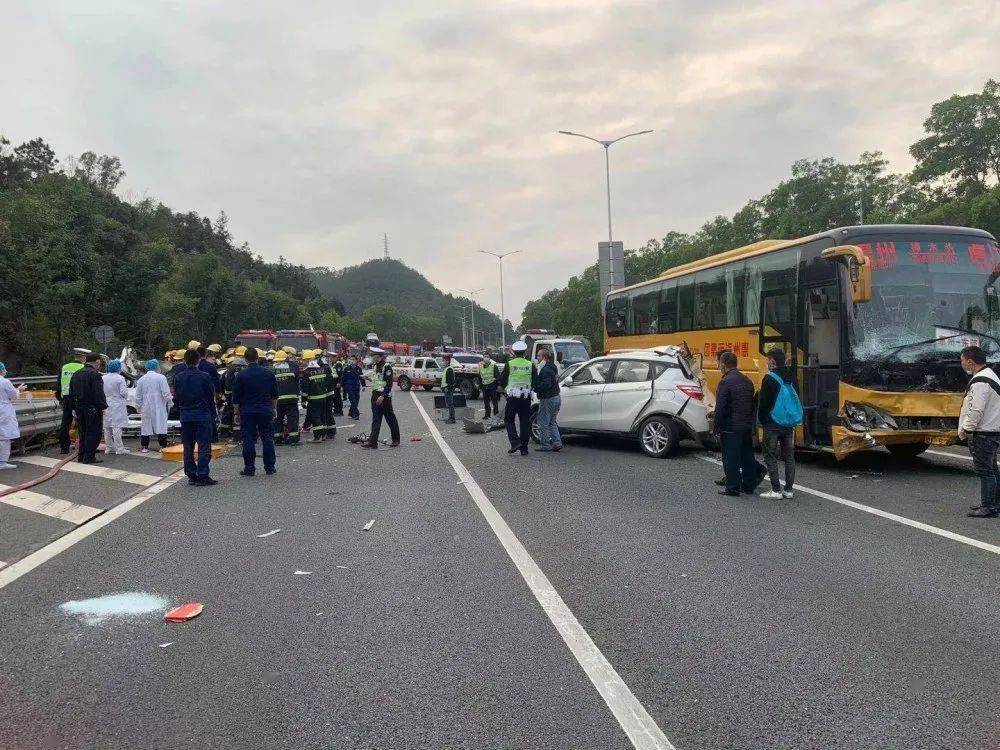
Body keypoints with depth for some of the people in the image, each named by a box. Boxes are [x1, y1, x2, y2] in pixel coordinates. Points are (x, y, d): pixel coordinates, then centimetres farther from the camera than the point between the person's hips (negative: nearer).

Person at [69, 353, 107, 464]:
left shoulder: (76, 374, 13)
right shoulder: (94, 375, -15)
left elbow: (72, 393, 18)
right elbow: (99, 393, -19)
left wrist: (74, 408, 21)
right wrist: (103, 406, -12)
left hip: (79, 408, 8)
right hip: (92, 409, -8)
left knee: (83, 433, 16)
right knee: (93, 433, -2)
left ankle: (81, 456, 21)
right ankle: (89, 457, -2)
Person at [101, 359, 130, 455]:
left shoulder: (103, 378, 5)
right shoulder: (120, 378, -11)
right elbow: (124, 392, -12)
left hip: (106, 405, 6)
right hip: (117, 405, -6)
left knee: (107, 427, 11)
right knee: (117, 427, -6)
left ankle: (108, 448, 17)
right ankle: (119, 448, -5)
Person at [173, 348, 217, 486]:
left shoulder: (178, 377, 0)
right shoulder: (204, 376, -10)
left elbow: (176, 398, 6)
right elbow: (212, 396, -4)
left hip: (185, 416, 4)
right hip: (202, 416, -4)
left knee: (188, 447, 11)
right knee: (204, 446, 0)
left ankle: (191, 476, 14)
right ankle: (203, 476, -3)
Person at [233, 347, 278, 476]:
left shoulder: (241, 376, -7)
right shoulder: (269, 373, 1)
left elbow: (236, 398, -2)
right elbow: (275, 395, 8)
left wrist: (237, 412, 10)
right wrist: (273, 409, 18)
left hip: (247, 412, -2)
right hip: (266, 411, 2)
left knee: (248, 440, 4)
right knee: (267, 439, 7)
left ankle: (249, 468, 5)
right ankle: (269, 467, 9)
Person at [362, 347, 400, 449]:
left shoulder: (387, 367, -12)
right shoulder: (375, 367, 14)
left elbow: (389, 384, -17)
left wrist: (383, 396, -23)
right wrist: (374, 395, 18)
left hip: (385, 397, -8)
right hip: (375, 396, 8)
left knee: (390, 419, 2)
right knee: (376, 420, 5)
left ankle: (396, 440, 13)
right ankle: (372, 441, 3)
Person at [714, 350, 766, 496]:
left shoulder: (725, 382, -15)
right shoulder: (747, 381, 12)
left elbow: (720, 408, -17)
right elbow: (752, 404, 16)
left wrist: (716, 428, -10)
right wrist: (750, 423, 20)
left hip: (731, 428, -8)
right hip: (747, 427, 8)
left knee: (731, 459, 0)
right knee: (746, 455, 15)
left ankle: (732, 488, 5)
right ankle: (748, 485, 22)